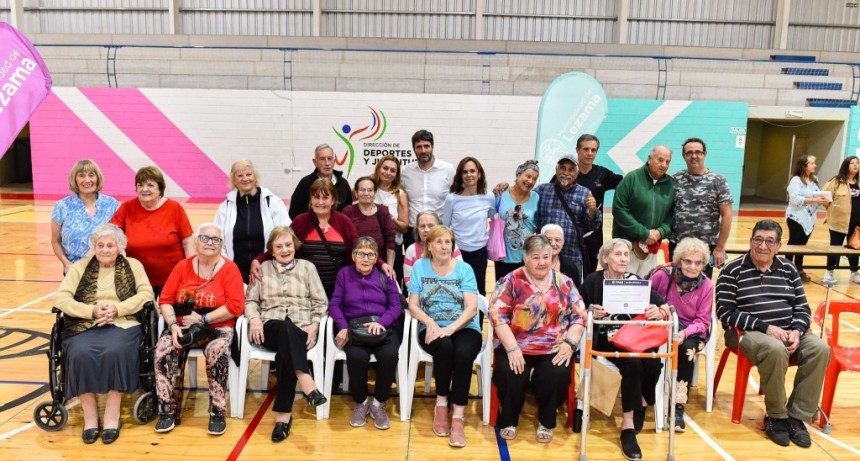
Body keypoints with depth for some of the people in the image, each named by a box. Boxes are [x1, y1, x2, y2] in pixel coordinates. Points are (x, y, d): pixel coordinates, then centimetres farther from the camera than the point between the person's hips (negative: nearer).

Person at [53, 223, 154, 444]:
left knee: (115, 351, -33)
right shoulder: (80, 267, 15)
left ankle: (112, 416, -21)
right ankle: (89, 416, -17)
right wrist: (92, 311, -12)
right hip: (84, 326, 2)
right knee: (80, 354, -31)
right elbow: (60, 298, 3)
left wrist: (117, 308, -14)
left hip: (122, 325, -1)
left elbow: (146, 294, 0)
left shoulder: (133, 265, 13)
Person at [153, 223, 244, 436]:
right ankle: (168, 412, -12)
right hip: (182, 326, 3)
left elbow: (236, 306, -11)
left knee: (218, 352, -33)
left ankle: (217, 413, -17)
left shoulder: (229, 268, -2)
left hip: (217, 327, -3)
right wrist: (173, 325, -14)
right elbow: (165, 300, 4)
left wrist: (203, 319, -15)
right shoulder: (182, 266, 8)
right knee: (163, 349, -26)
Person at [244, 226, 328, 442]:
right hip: (270, 329, 0)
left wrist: (314, 325, -6)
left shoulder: (307, 267, 17)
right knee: (285, 328, -37)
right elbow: (250, 300, 14)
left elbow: (321, 302, 11)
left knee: (286, 350, -34)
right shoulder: (263, 268, 20)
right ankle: (306, 382, -51)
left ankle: (283, 414, -34)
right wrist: (254, 319, -7)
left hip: (300, 330, 0)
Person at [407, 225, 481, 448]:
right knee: (444, 346, -34)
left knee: (463, 353, -33)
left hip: (464, 328, 0)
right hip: (432, 329, 0)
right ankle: (441, 403, -13)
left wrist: (450, 328, -20)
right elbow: (413, 306, 3)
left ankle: (458, 416, -23)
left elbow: (471, 308, -5)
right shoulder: (419, 267, 7)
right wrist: (431, 323, -16)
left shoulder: (464, 269, 4)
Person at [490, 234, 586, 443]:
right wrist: (512, 348, -18)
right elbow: (498, 316, -8)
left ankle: (546, 421, 4)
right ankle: (509, 420, 3)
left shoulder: (564, 282, 9)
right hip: (516, 346, -1)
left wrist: (569, 343, -9)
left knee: (557, 375, -26)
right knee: (510, 374, -27)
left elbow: (579, 316, 7)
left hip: (555, 349, 2)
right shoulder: (511, 281, 0)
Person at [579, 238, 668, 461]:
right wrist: (591, 314, -23)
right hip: (605, 338, -3)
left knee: (653, 363, -27)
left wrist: (658, 313, -24)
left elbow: (666, 308, 0)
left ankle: (641, 405, 5)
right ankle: (628, 427, -18)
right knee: (633, 364, -31)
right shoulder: (593, 281, -3)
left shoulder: (636, 280, 4)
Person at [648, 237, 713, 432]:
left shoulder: (706, 285, -4)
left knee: (687, 348, -31)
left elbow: (702, 321, -4)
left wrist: (685, 332, -22)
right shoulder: (664, 274, -9)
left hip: (691, 332, 1)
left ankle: (678, 407, -21)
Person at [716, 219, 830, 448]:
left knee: (821, 349, -23)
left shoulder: (789, 270, 14)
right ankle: (776, 416, -14)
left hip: (789, 332, 5)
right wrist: (765, 327, -17)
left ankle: (797, 416, -11)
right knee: (776, 350, -36)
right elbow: (726, 312, -8)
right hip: (750, 333, -5)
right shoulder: (732, 271, -1)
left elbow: (802, 308, 13)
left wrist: (797, 331, -10)